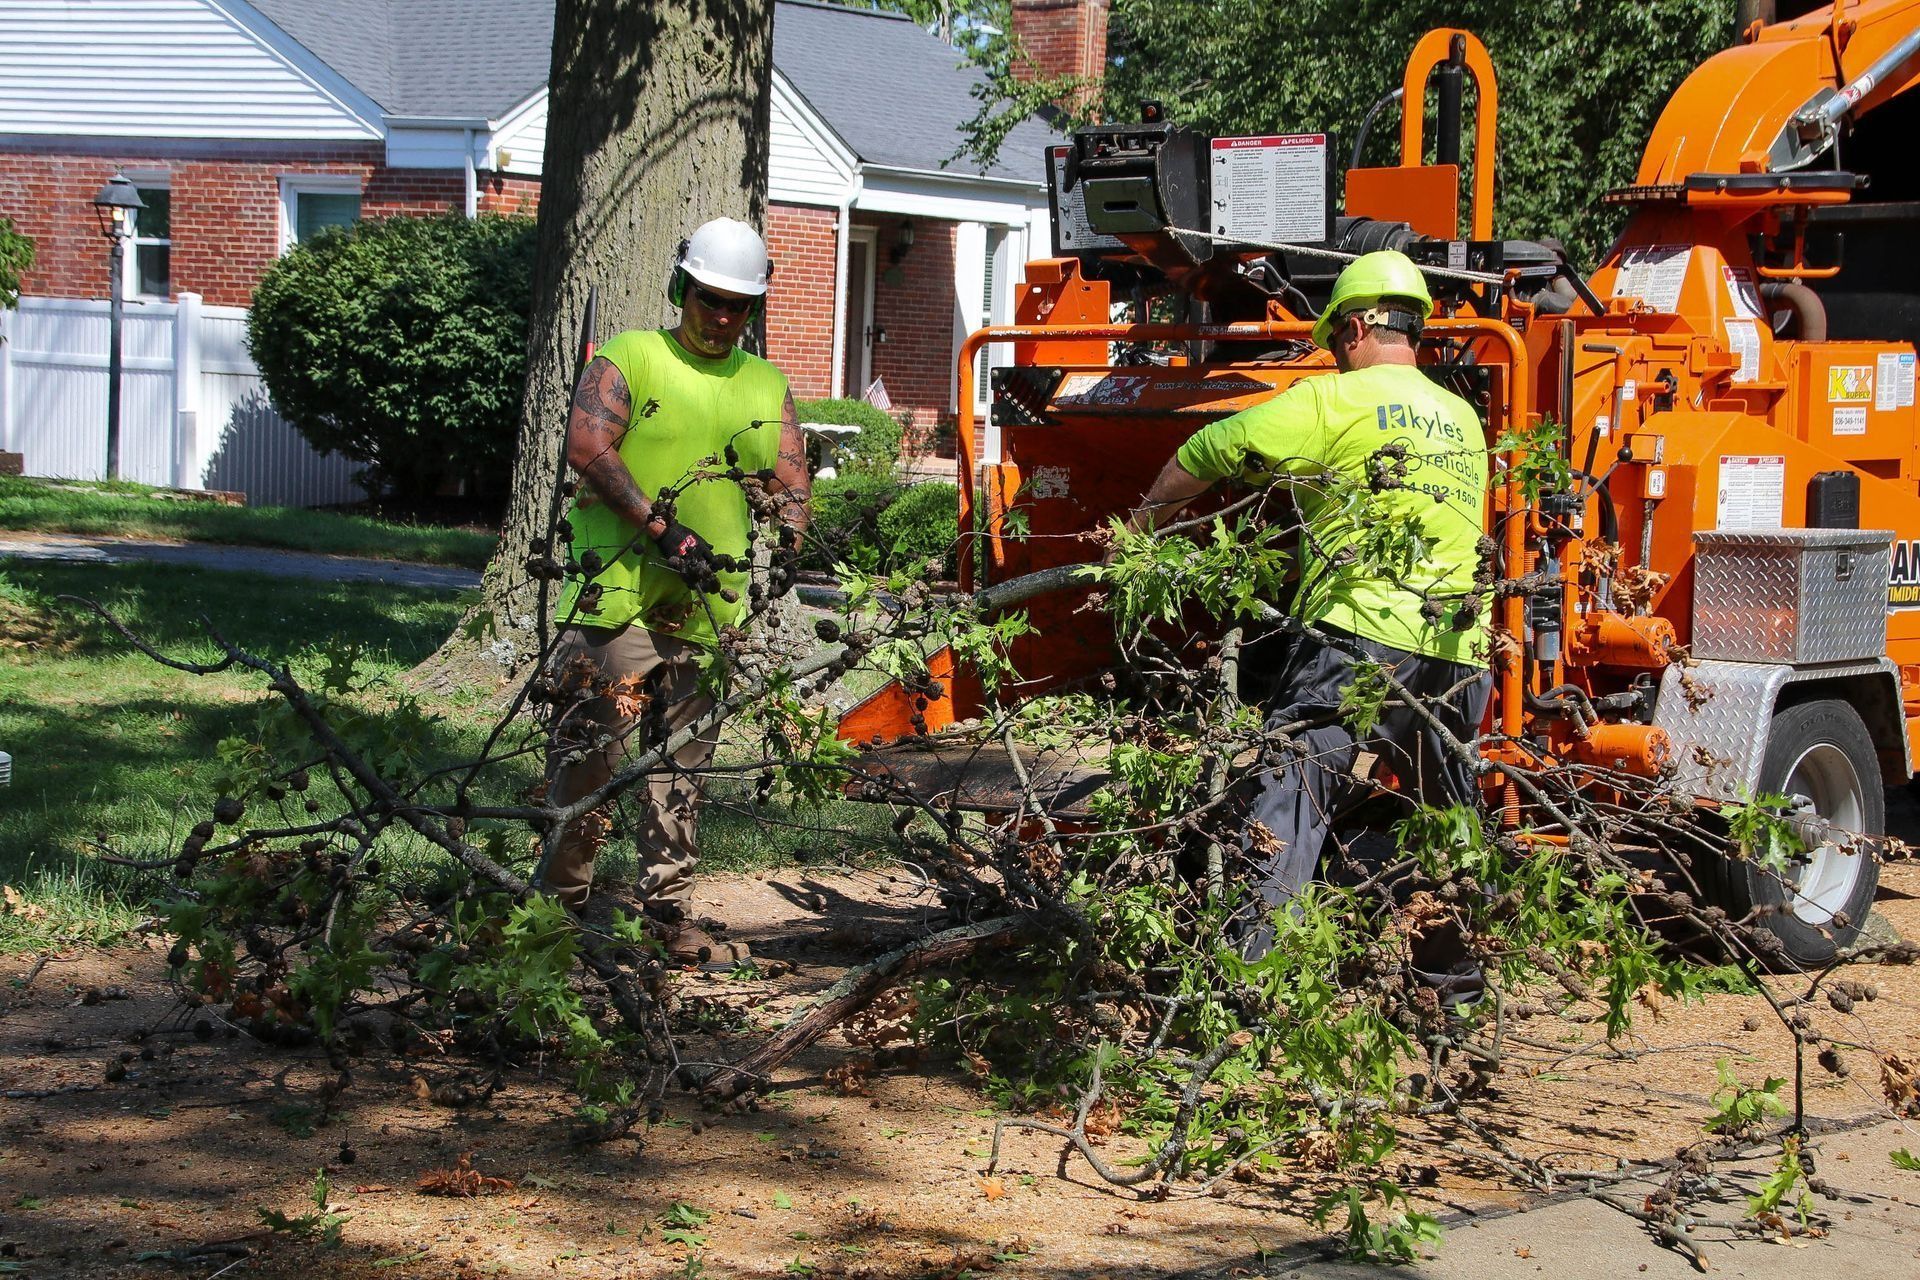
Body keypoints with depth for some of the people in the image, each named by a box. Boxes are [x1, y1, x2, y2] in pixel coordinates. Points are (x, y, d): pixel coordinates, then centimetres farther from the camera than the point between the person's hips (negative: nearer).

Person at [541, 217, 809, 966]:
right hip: (618, 597, -5)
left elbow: (790, 478, 9)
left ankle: (665, 911, 16)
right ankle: (562, 899, 5)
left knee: (680, 772, 10)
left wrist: (791, 531, -14)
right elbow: (587, 445, -13)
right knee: (592, 756, -5)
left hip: (709, 612, 5)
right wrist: (660, 528, -21)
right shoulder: (628, 359, 1)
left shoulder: (768, 388, 17)